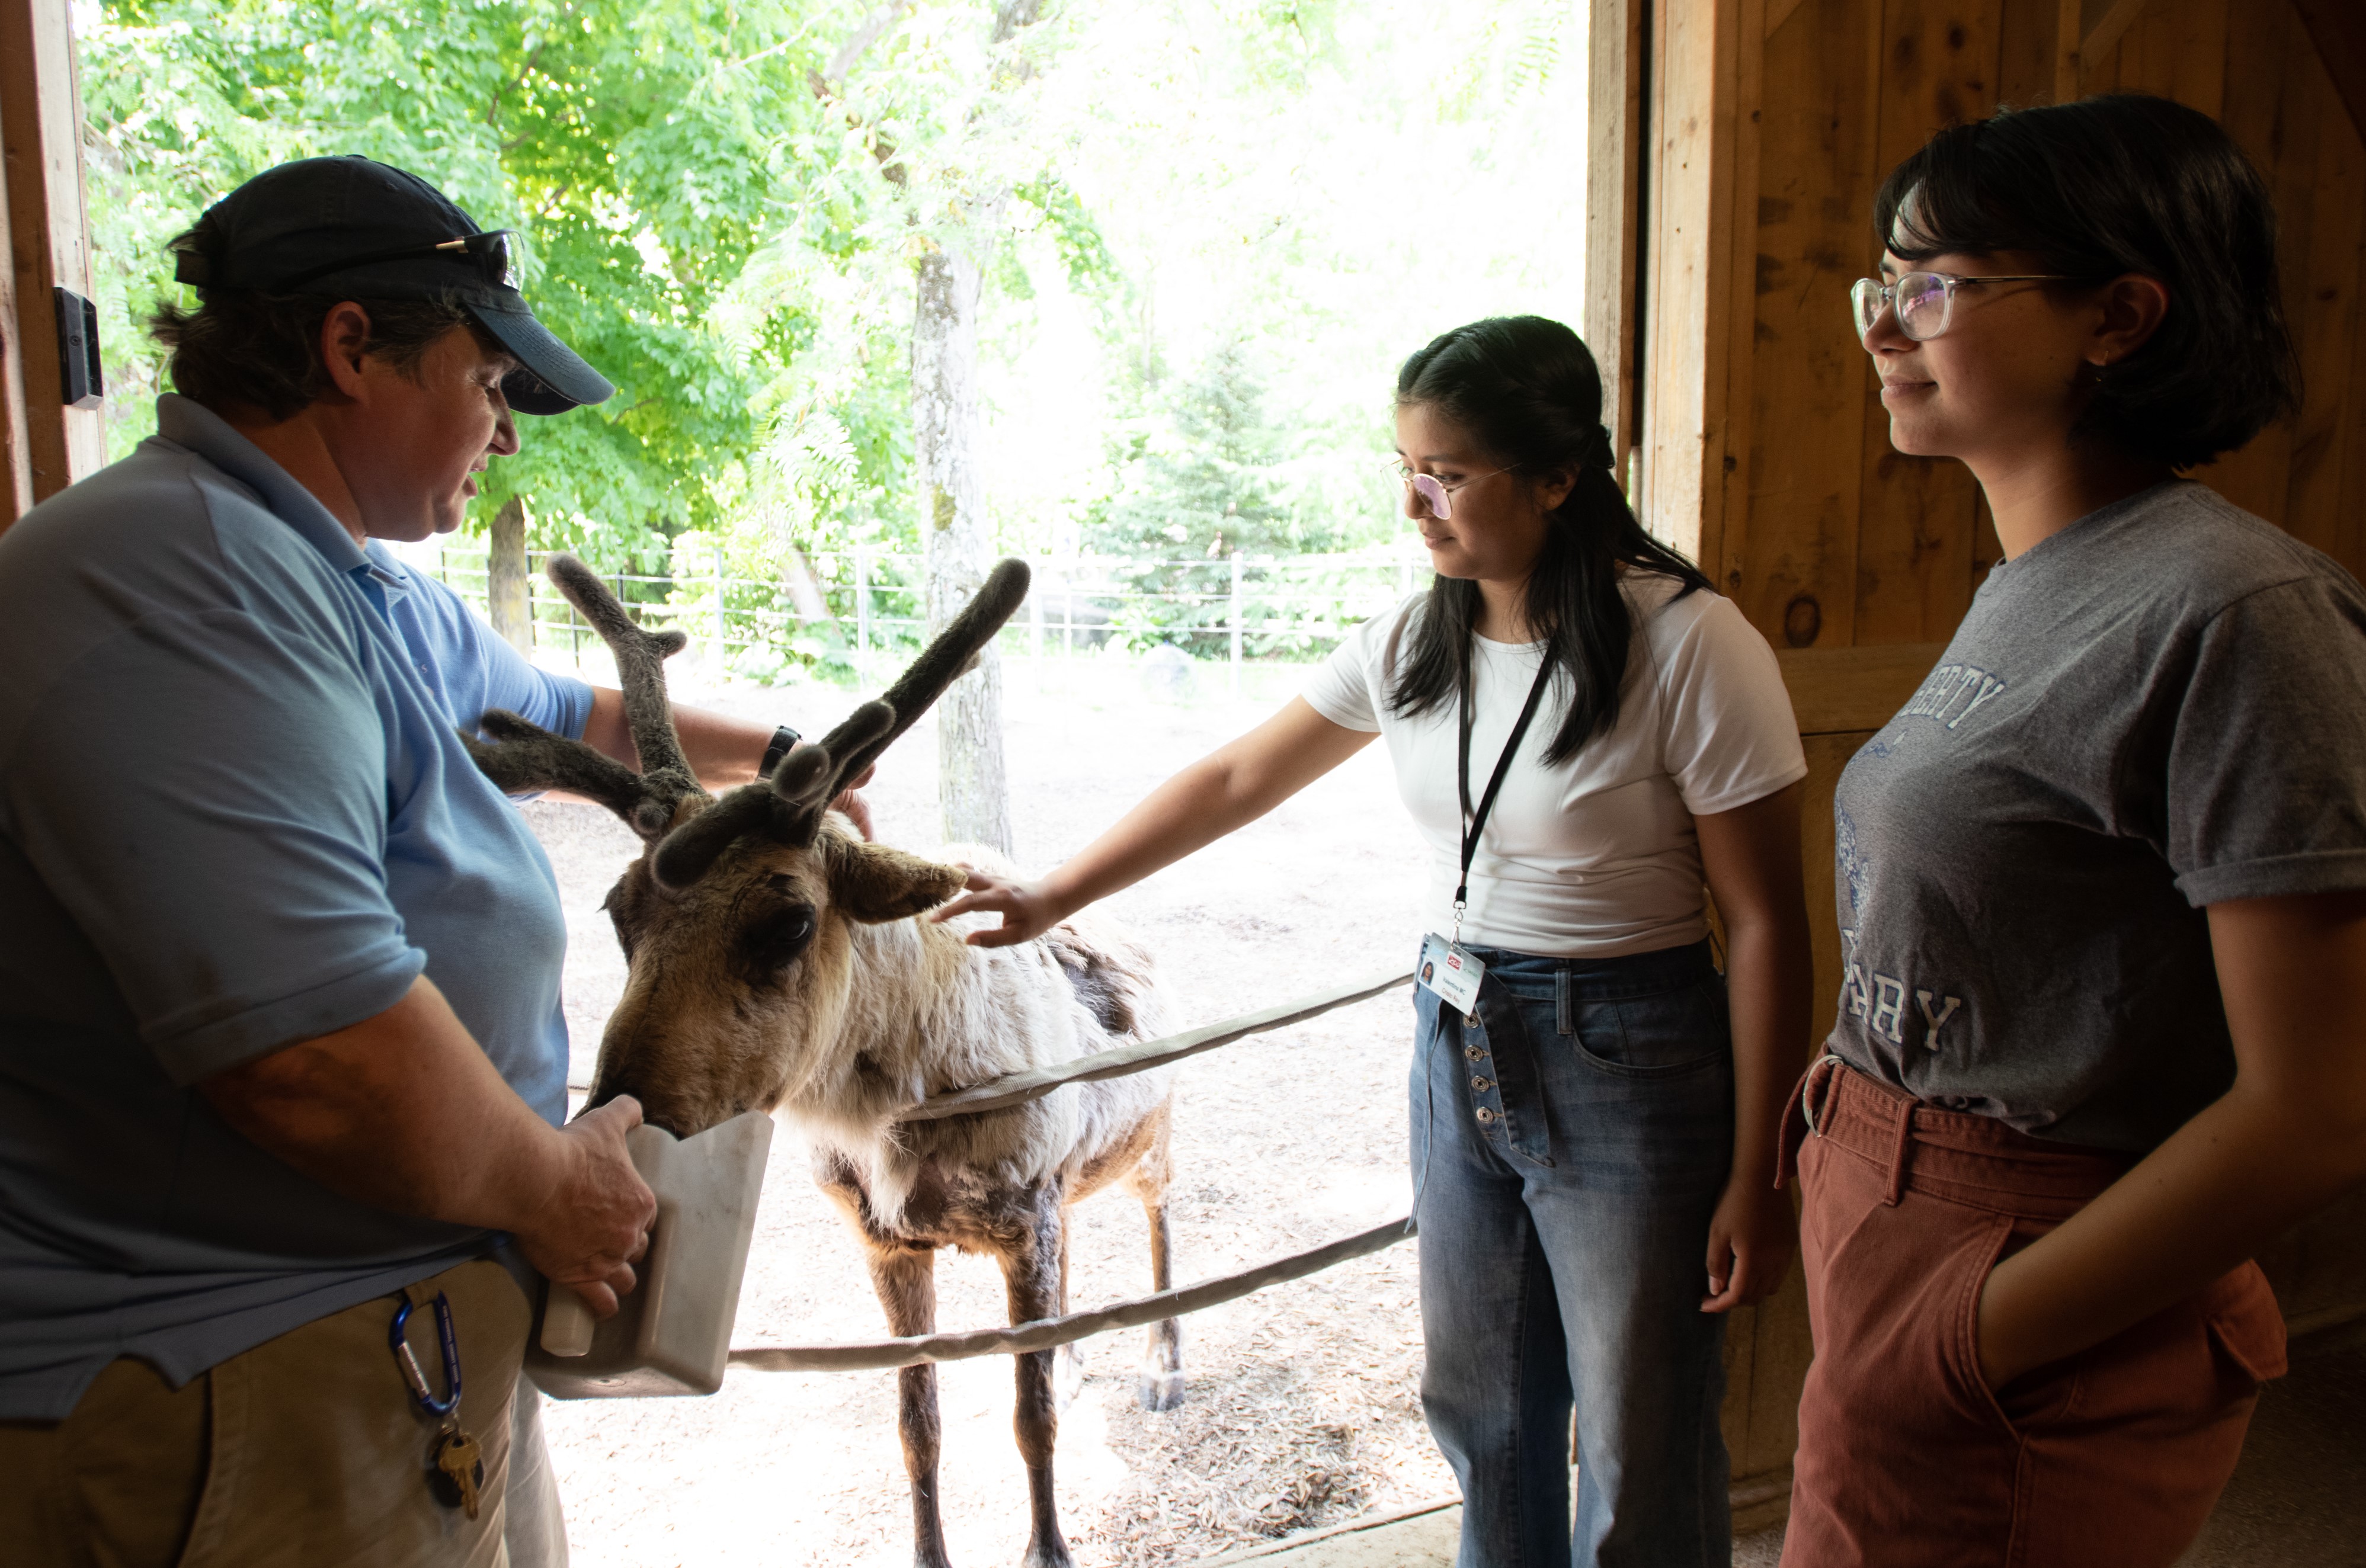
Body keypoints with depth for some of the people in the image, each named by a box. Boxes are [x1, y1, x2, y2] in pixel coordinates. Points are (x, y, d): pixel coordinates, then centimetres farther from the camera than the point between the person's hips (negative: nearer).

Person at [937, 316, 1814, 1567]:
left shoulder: (1688, 645, -16)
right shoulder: (1414, 640, 1)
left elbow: (1766, 924, -13)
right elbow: (1237, 780, 8)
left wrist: (1755, 1179, -12)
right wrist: (1049, 899, 9)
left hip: (1629, 1065, -5)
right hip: (1455, 1043, 6)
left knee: (1641, 1455, 7)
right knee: (1479, 1409, 18)